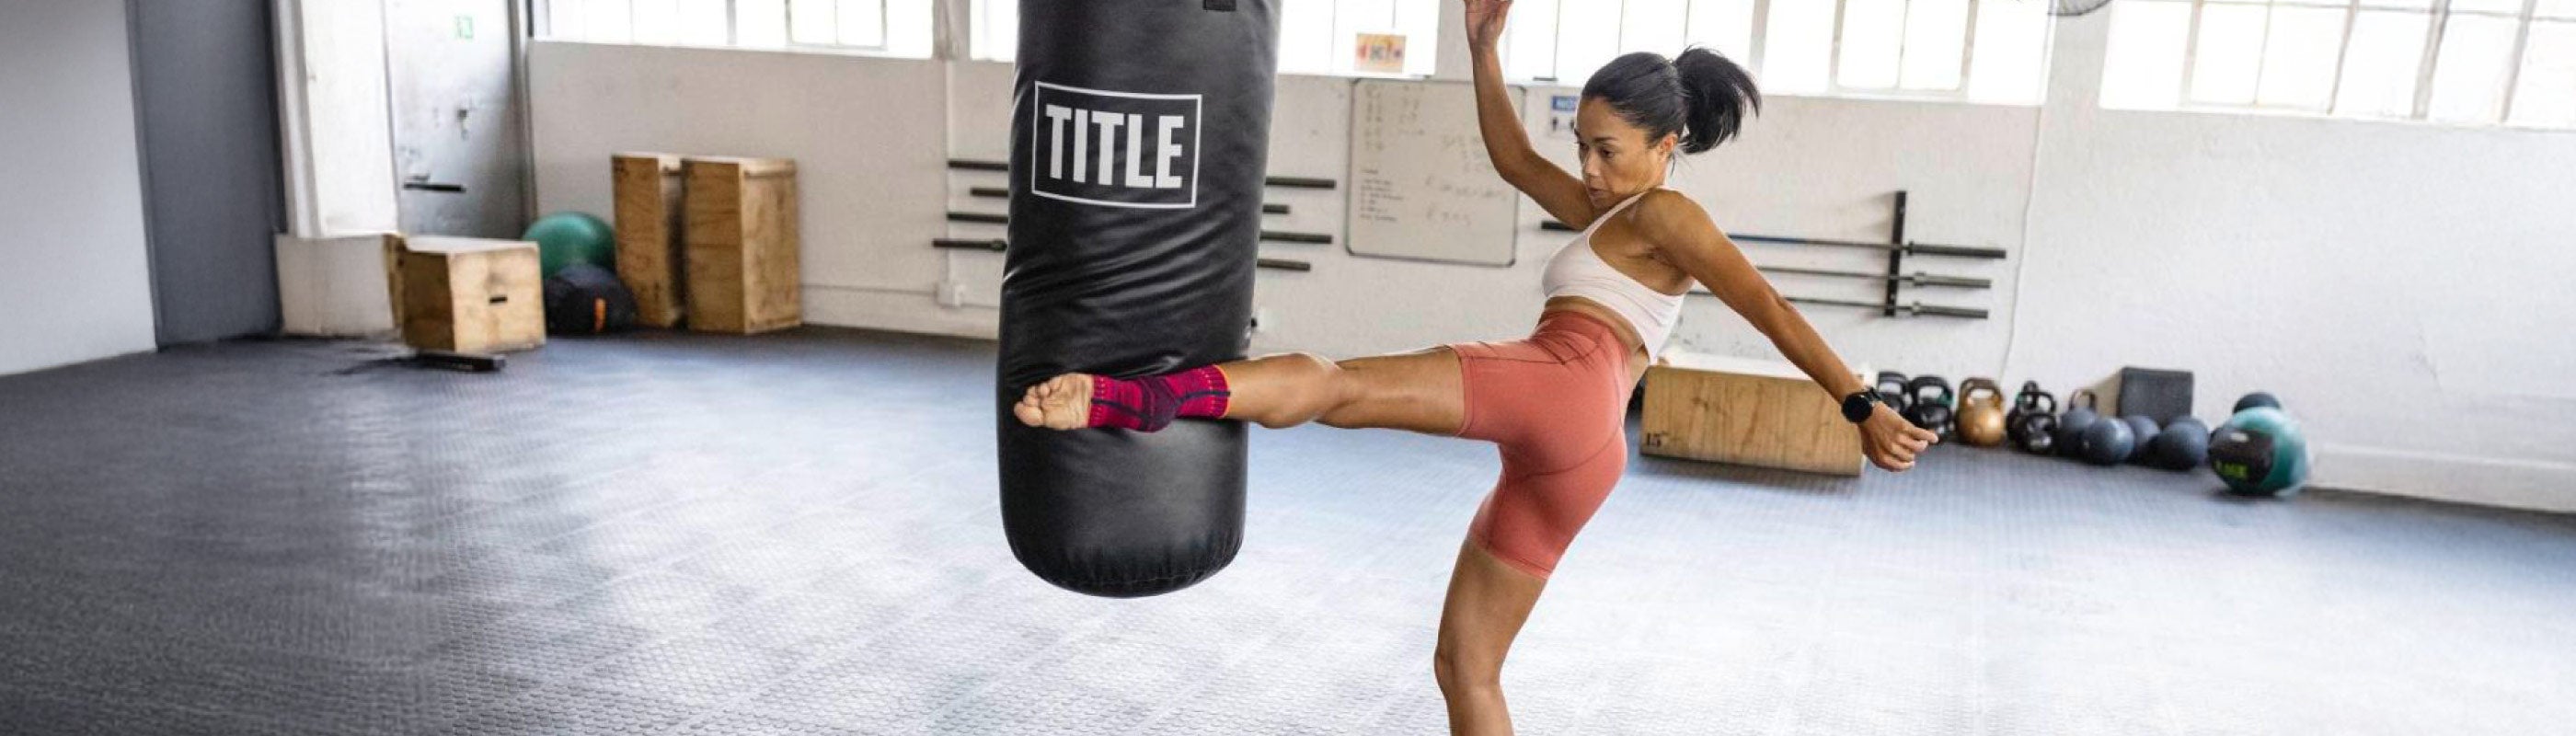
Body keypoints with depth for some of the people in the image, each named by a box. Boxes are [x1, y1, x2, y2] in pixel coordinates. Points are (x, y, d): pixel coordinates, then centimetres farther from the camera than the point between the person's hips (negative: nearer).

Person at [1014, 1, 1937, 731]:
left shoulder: (1666, 214, 9)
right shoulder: (1607, 215, 33)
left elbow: (1770, 308, 0)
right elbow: (1513, 159, 36)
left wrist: (1862, 406, -6)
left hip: (1558, 389, -9)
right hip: (1561, 454, 9)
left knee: (1323, 382, -26)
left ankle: (1129, 398, -49)